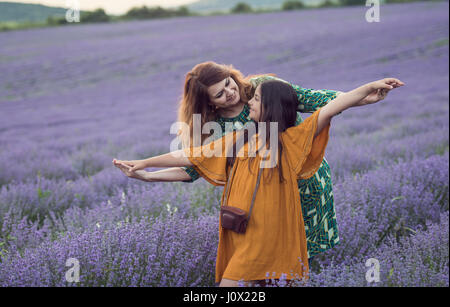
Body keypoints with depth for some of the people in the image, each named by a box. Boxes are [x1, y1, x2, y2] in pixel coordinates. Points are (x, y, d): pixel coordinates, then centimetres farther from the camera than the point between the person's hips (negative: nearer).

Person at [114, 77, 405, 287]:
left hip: (269, 238, -5)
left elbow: (331, 108, -10)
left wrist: (369, 88, -19)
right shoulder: (235, 141, 13)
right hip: (238, 236, 5)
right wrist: (141, 166, 17)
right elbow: (187, 156, 16)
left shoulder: (290, 140, -1)